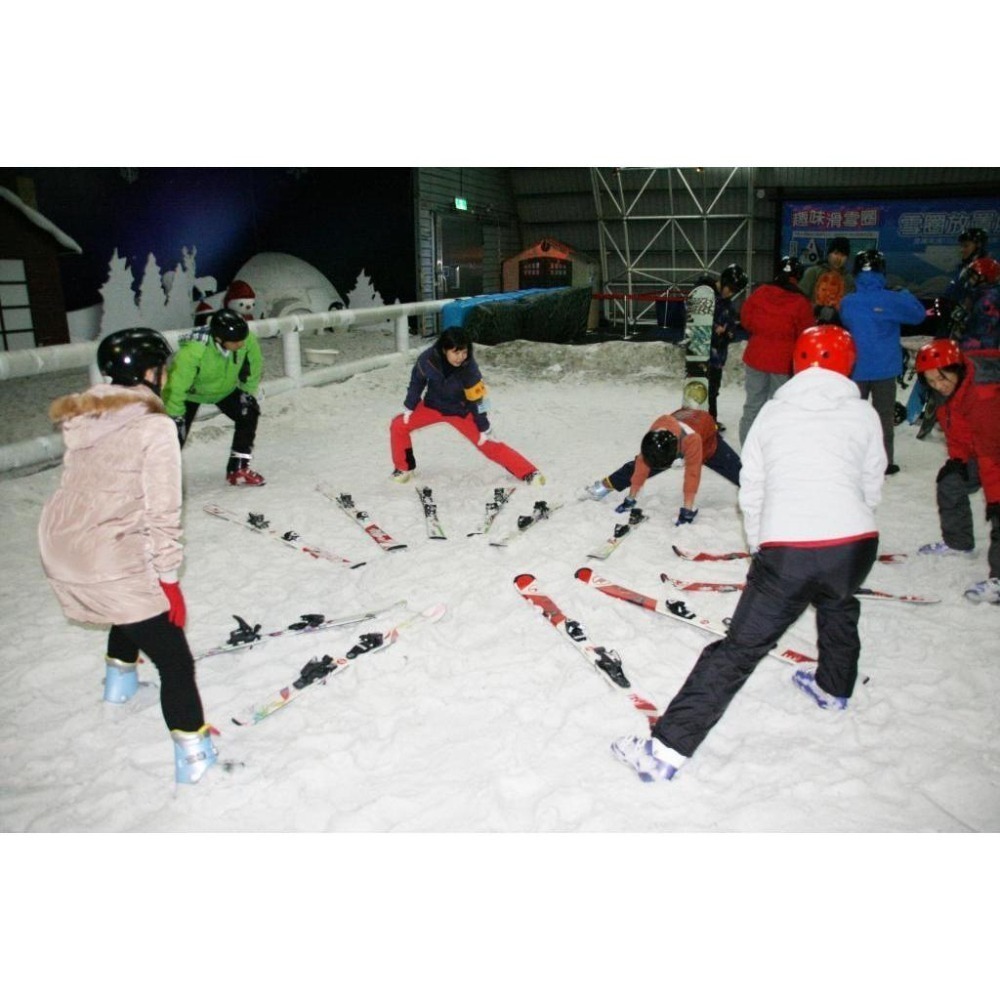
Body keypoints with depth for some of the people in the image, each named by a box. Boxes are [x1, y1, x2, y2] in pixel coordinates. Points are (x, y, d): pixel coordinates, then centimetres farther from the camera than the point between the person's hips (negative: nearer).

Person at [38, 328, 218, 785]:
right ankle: (193, 755, 6)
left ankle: (119, 679, 56)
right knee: (174, 659, 2)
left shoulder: (85, 418, 7)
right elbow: (162, 512, -16)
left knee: (138, 597, 36)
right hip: (110, 562, -9)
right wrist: (169, 578, -7)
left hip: (59, 548, 9)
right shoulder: (154, 427, -15)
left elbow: (85, 487, 15)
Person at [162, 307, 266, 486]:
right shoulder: (192, 351, -44)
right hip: (190, 391, -4)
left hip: (225, 388, 4)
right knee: (177, 433, -12)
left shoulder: (247, 340, -32)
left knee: (249, 413, -8)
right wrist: (173, 416, -26)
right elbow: (176, 387, -35)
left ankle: (238, 469, 5)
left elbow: (254, 367, -10)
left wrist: (248, 392, -6)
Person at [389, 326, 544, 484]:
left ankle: (529, 473, -1)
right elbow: (417, 381, -7)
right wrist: (409, 408, 1)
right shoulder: (427, 359, -28)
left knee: (489, 445, -9)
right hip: (433, 406, 3)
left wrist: (484, 429, -13)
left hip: (461, 411, -3)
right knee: (399, 425, -8)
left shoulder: (469, 368, -31)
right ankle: (404, 468, 12)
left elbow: (478, 400, -19)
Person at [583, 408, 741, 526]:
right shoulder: (652, 438, -36)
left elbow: (692, 473, -46)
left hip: (707, 438, -3)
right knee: (636, 464, -1)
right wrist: (631, 498, -20)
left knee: (733, 468, -5)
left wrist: (688, 508, -43)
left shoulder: (692, 439, -51)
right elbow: (642, 464, -26)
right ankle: (606, 485, 17)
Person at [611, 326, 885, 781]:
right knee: (838, 606, 35)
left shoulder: (772, 412, 12)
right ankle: (834, 688, 55)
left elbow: (751, 491, 14)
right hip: (854, 544, 2)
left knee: (738, 649, 0)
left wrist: (761, 548, 27)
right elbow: (871, 488, 18)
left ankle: (667, 748, -3)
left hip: (785, 550, -2)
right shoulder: (864, 414, 11)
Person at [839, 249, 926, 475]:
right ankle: (884, 462, 16)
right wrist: (906, 294, 13)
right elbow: (919, 315, -1)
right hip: (885, 368, -1)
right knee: (884, 415, 10)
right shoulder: (892, 300, -14)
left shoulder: (847, 302, -9)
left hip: (855, 368, 1)